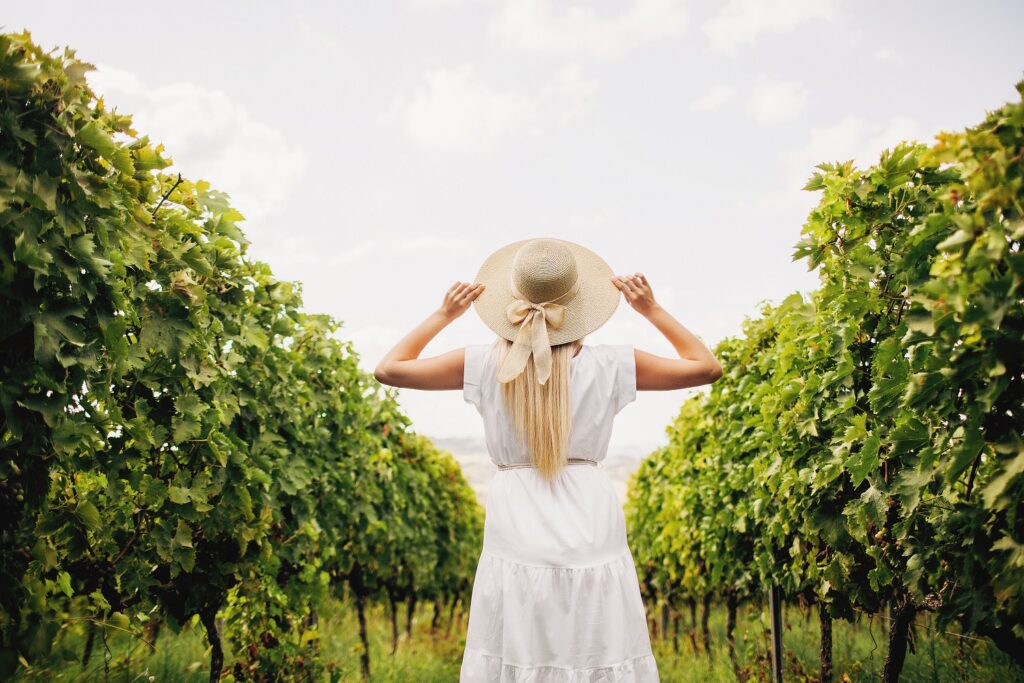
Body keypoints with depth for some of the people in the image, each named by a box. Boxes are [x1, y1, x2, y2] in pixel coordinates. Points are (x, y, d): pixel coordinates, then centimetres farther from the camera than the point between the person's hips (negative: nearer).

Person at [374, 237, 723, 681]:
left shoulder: (486, 365, -2)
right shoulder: (609, 366, -2)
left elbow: (388, 368, 8)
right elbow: (707, 366, 11)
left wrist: (444, 315, 14)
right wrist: (651, 311, 13)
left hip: (517, 536, 0)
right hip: (592, 532, 0)